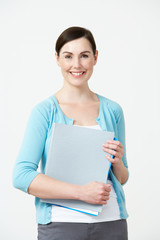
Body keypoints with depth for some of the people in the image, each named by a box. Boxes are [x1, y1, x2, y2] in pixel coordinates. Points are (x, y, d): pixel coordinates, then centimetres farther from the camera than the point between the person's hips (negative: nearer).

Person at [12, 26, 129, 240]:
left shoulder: (112, 110, 5)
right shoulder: (45, 111, -5)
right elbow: (21, 177, -14)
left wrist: (118, 162, -9)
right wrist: (82, 192, -20)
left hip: (111, 222, 3)